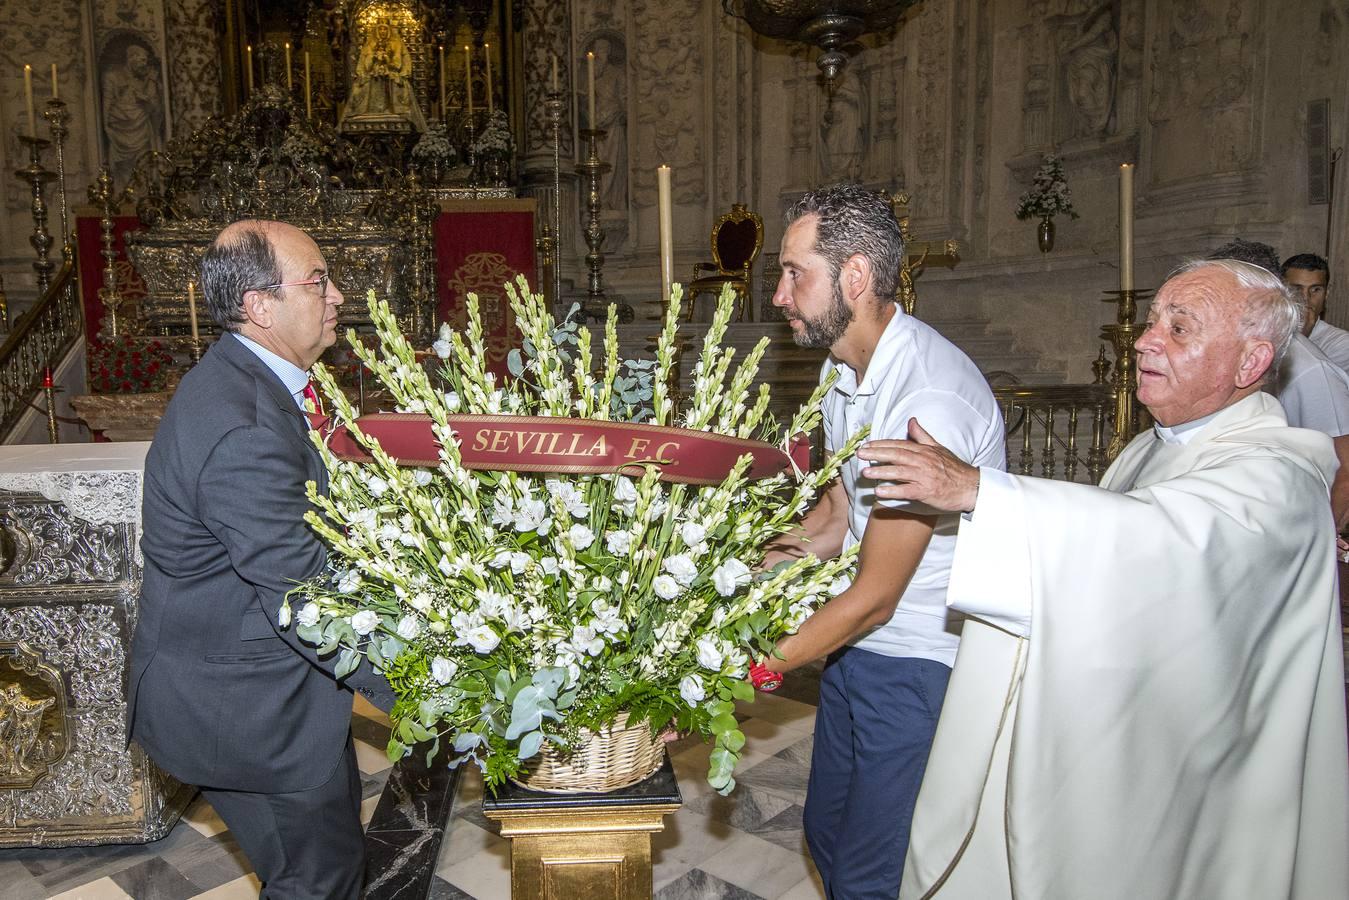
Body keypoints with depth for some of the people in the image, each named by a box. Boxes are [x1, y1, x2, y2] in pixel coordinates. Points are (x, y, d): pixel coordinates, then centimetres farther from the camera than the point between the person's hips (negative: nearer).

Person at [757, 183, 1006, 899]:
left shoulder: (930, 398, -28)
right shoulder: (845, 368, 2)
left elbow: (874, 597, -24)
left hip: (921, 660, -8)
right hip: (858, 643, 9)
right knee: (826, 833, 23)